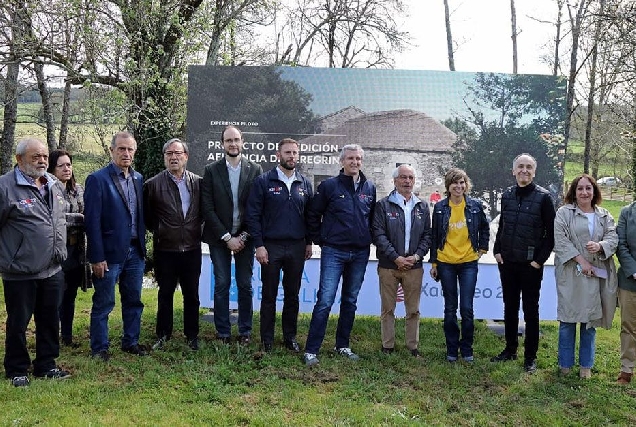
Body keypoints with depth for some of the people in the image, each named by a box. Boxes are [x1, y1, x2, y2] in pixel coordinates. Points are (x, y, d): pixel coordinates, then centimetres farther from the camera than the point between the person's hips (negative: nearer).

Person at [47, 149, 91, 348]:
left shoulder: (78, 190, 10)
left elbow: (87, 216, 15)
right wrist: (81, 219, -16)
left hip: (76, 250, 6)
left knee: (70, 296, 14)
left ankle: (67, 336, 25)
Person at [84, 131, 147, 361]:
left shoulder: (138, 178, 8)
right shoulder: (97, 179, -10)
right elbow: (92, 221, -12)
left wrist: (142, 244, 7)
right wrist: (97, 257, -15)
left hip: (135, 251, 6)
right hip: (110, 253, -6)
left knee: (133, 301, 15)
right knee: (103, 304, 5)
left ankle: (131, 342, 28)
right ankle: (99, 348, 18)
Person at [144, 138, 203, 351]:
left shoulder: (198, 182, 1)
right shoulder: (153, 184, -4)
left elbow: (204, 211, 12)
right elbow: (147, 216, 4)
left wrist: (195, 228, 4)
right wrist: (159, 232, 4)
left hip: (192, 248, 1)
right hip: (165, 250, -1)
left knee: (192, 295, 10)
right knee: (165, 294, 10)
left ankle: (192, 335, 22)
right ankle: (163, 335, 23)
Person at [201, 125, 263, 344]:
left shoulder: (255, 170, 1)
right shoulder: (211, 170, 0)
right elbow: (208, 208, -4)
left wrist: (243, 236, -7)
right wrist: (227, 237, -10)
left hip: (244, 237, 1)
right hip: (219, 237, 0)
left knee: (245, 285, 6)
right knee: (222, 285, 4)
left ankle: (245, 332, 17)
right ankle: (223, 332, 13)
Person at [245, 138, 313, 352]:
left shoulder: (305, 184, 8)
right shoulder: (263, 181, -3)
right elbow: (252, 215, -5)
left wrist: (309, 242, 8)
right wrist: (259, 245, -10)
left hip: (297, 247, 3)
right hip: (271, 246, -3)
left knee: (292, 295, 11)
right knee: (269, 295, 6)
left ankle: (290, 336, 23)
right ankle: (267, 339, 17)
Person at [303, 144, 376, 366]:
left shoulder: (369, 188, 7)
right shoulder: (329, 186, -5)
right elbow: (313, 215, 1)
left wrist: (368, 238, 11)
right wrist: (320, 240, 1)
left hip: (360, 253, 5)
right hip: (334, 252, -4)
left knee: (350, 301, 13)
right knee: (325, 300, -9)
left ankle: (342, 345, 26)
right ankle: (311, 350, -3)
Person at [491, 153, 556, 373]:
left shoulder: (543, 197, -7)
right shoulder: (507, 195, 6)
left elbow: (551, 232, -7)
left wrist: (540, 259, -12)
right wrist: (497, 251, 5)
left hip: (531, 264, -4)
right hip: (507, 263, 5)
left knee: (530, 311, 5)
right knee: (509, 308, 14)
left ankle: (530, 356, 15)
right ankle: (510, 350, 27)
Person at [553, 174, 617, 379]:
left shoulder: (604, 216, 14)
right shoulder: (564, 213, 1)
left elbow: (613, 238, 4)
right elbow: (560, 240, -8)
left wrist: (599, 246, -18)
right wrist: (581, 261, -14)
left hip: (597, 275, 3)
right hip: (571, 275, -3)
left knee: (591, 320, 8)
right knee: (568, 319, 2)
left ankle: (586, 365, 20)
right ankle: (565, 364, 15)